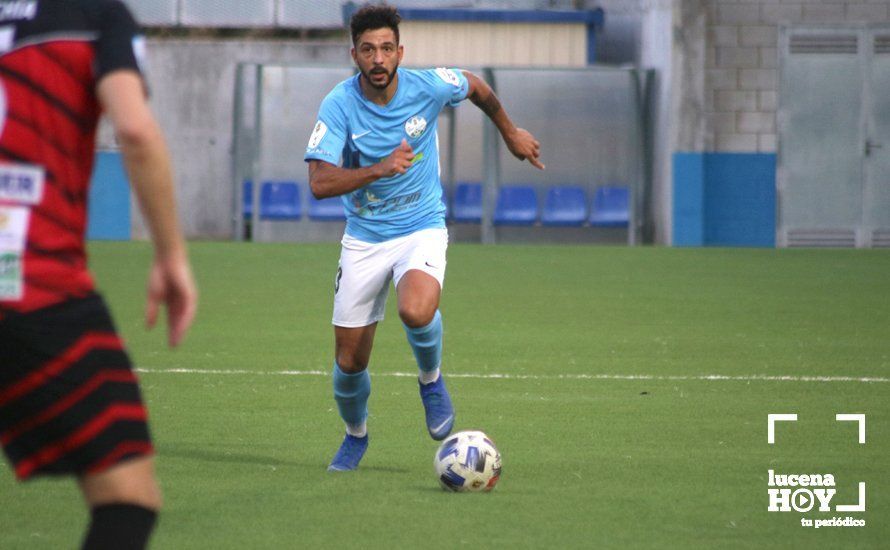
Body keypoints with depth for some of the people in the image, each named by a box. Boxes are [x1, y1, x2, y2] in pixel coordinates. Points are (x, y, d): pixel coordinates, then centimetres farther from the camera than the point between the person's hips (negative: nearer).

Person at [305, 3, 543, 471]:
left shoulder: (428, 87, -12)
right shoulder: (339, 105, -16)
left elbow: (475, 86, 12)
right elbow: (320, 183, -23)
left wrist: (510, 134, 25)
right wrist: (380, 169, -35)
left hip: (421, 228, -1)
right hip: (364, 237, 1)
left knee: (416, 311, -34)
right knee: (349, 362, 4)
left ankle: (431, 380, 0)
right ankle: (355, 436, 36)